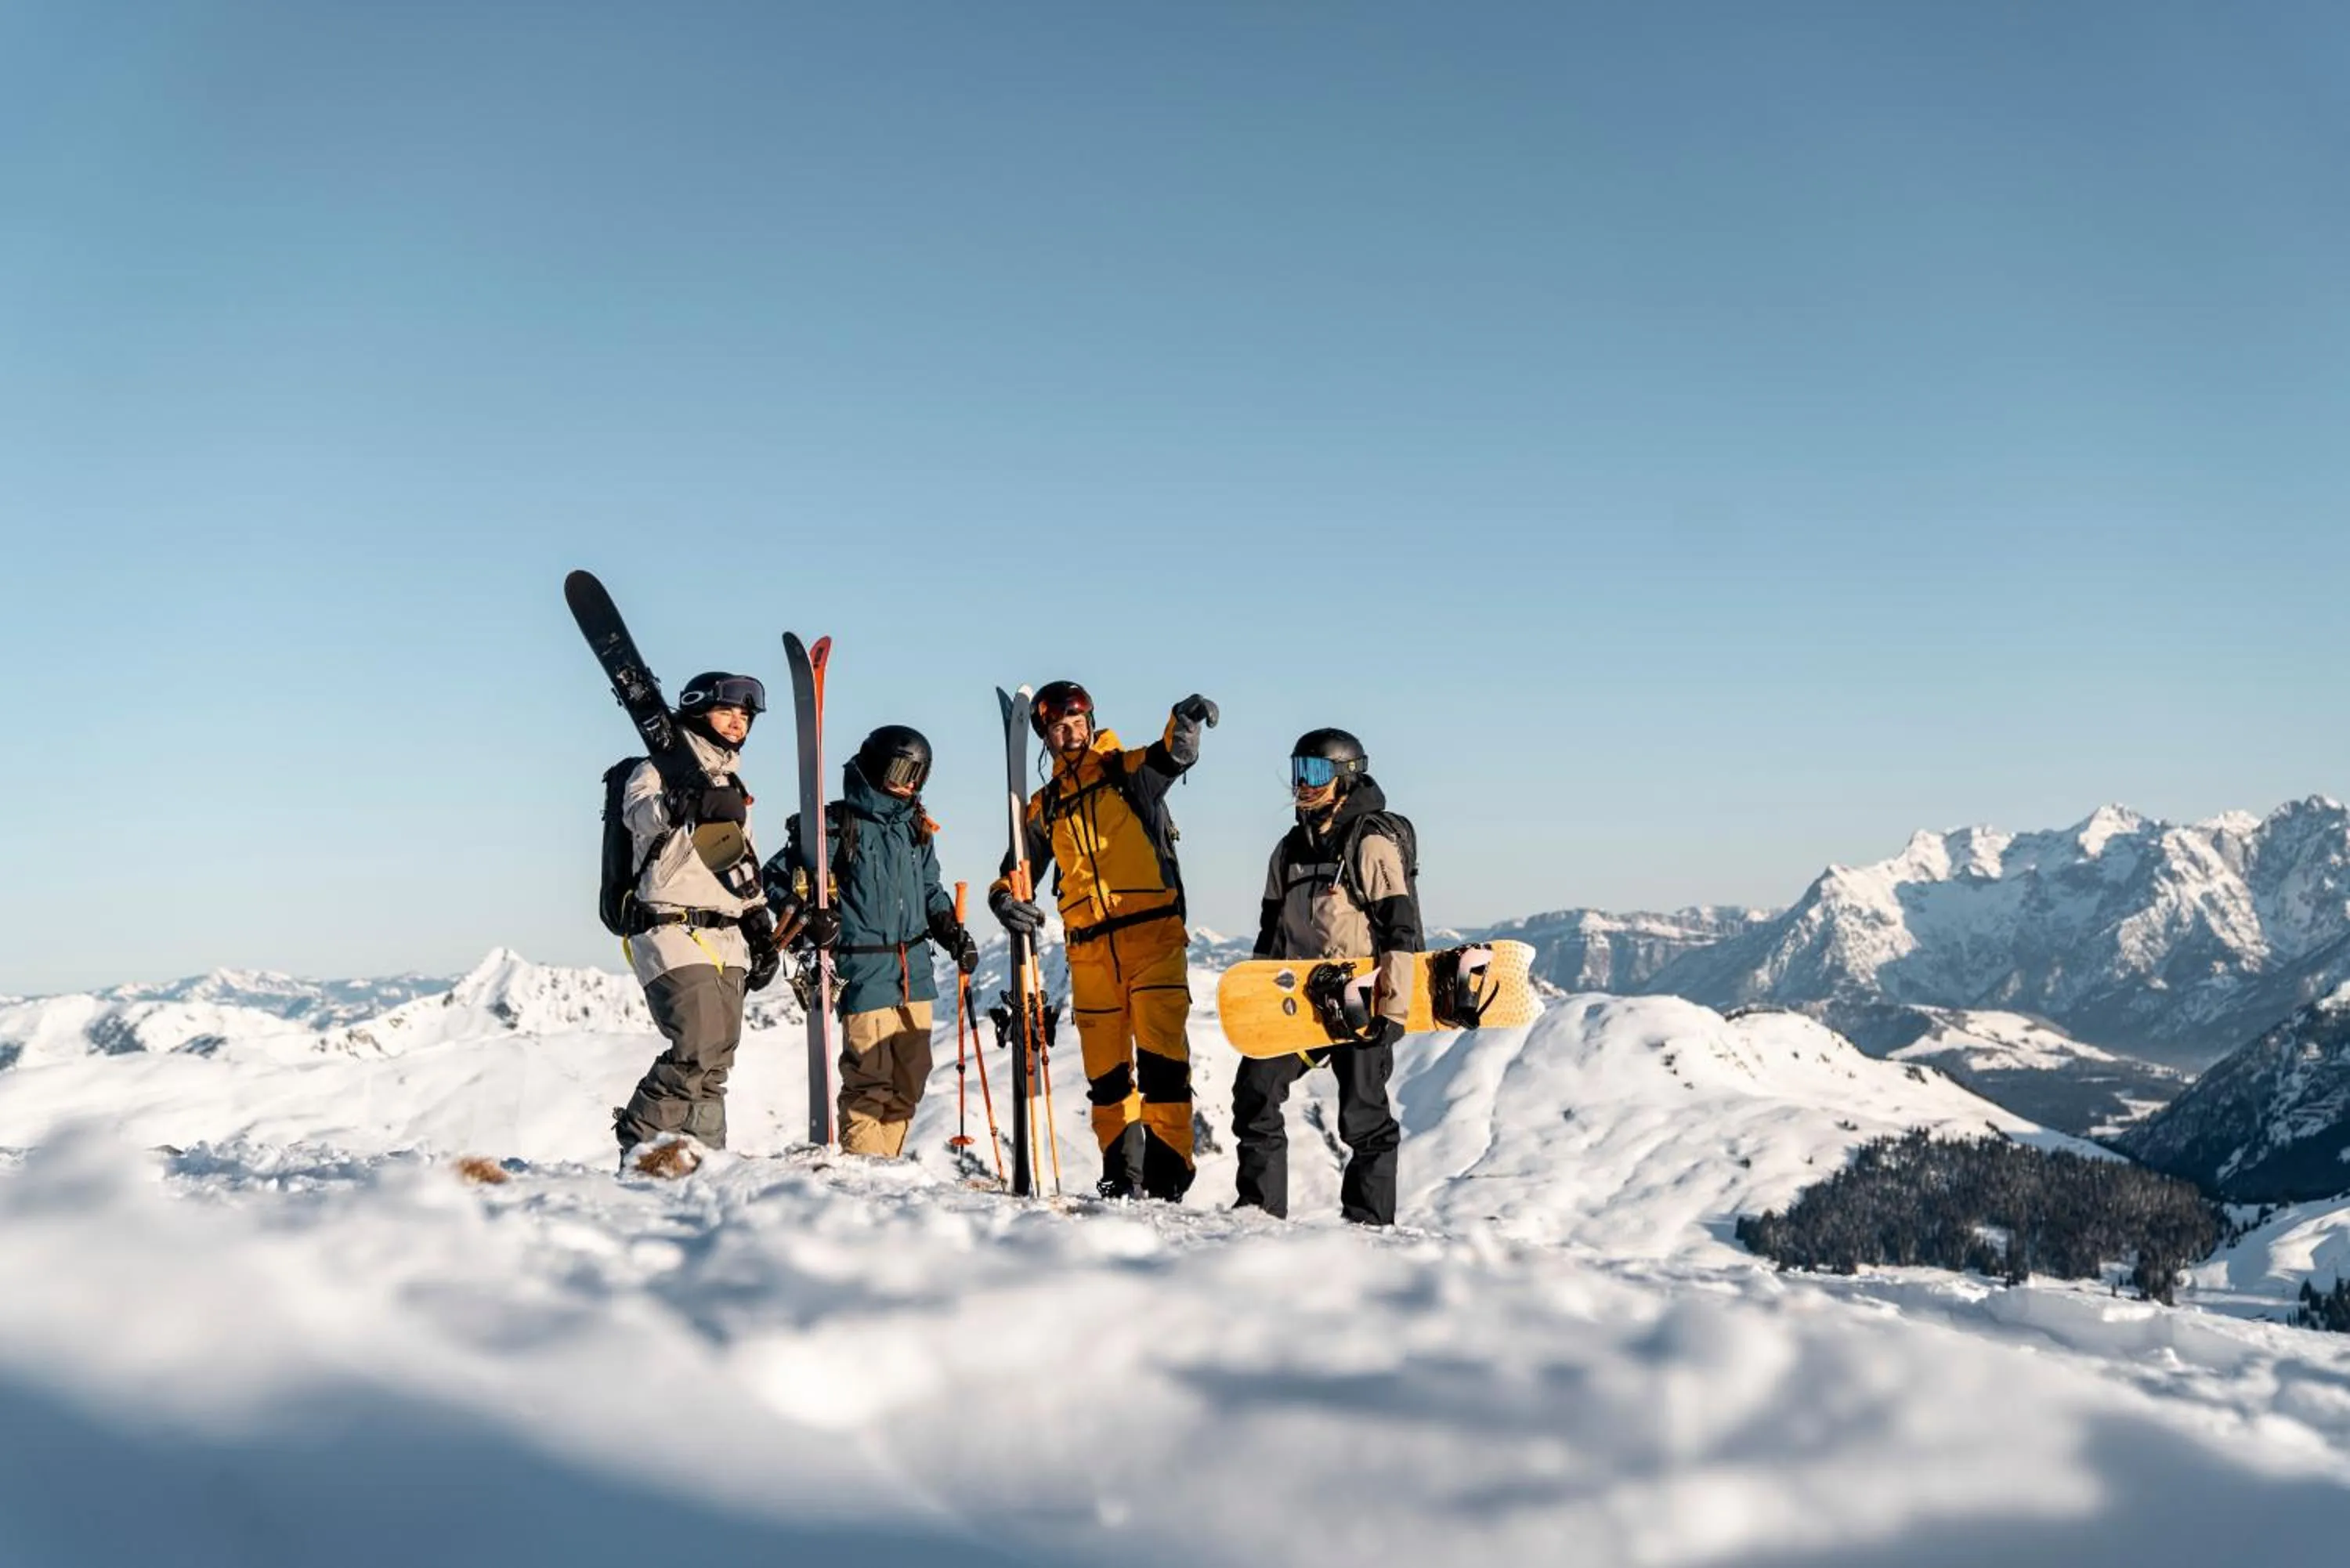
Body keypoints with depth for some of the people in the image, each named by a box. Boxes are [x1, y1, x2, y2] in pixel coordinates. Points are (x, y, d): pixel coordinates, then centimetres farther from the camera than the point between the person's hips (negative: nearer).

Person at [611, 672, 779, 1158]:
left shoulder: (733, 789, 25)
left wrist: (761, 929, 22)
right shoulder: (660, 770, 0)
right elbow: (638, 812, -23)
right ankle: (642, 1144, -5)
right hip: (671, 930, -8)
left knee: (717, 1056, 3)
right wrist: (689, 804, -42)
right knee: (699, 1047, -18)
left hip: (726, 938, 8)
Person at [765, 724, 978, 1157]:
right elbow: (780, 876, -2)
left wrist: (952, 931, 14)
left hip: (915, 972, 7)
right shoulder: (838, 825, -4)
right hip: (865, 973, -7)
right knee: (871, 1083, -8)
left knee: (910, 1080, 10)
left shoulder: (916, 828, 15)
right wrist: (807, 915, -17)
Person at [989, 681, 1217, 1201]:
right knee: (1105, 1069, 8)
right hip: (1089, 949, 4)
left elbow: (1174, 756, -14)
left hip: (1151, 933, -4)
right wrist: (1006, 900, -10)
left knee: (1161, 1053, -12)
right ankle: (1121, 1175, 18)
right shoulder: (1044, 806, 17)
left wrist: (1185, 723, -37)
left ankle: (1166, 1173, -10)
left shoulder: (1129, 771, 6)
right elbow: (1017, 872, 14)